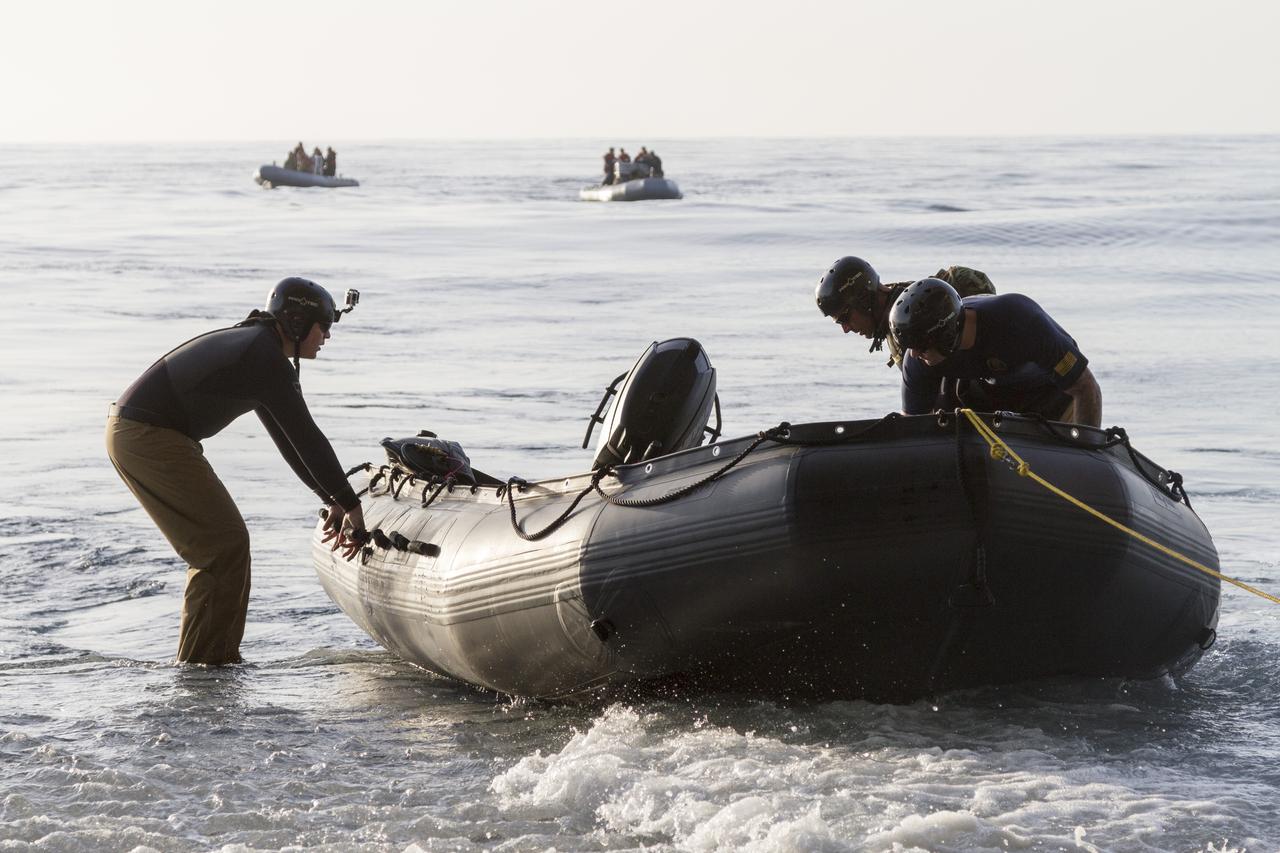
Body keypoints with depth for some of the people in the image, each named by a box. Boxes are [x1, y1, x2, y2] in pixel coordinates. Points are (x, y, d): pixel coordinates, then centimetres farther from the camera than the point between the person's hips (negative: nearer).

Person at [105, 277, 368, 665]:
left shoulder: (250, 344, 17)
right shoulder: (266, 357, -15)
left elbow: (288, 437, 22)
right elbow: (306, 438, -16)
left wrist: (331, 499, 20)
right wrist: (350, 504, -12)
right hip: (150, 439, -10)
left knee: (219, 545, 14)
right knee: (224, 544, -7)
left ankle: (219, 657, 18)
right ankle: (199, 662, -3)